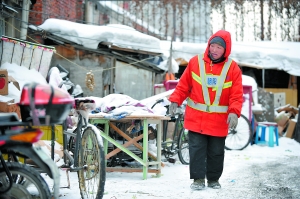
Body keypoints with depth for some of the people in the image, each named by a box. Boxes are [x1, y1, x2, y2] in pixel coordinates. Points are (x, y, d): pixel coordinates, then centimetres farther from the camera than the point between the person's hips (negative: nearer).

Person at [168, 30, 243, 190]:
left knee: (216, 152, 10)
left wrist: (234, 113, -18)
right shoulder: (195, 62, 0)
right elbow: (183, 86, 6)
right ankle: (198, 179, 10)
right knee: (196, 149, 0)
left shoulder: (232, 68, -2)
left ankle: (213, 179, 25)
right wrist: (175, 100, -4)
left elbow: (236, 95, -5)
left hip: (219, 121, 0)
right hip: (196, 118, 0)